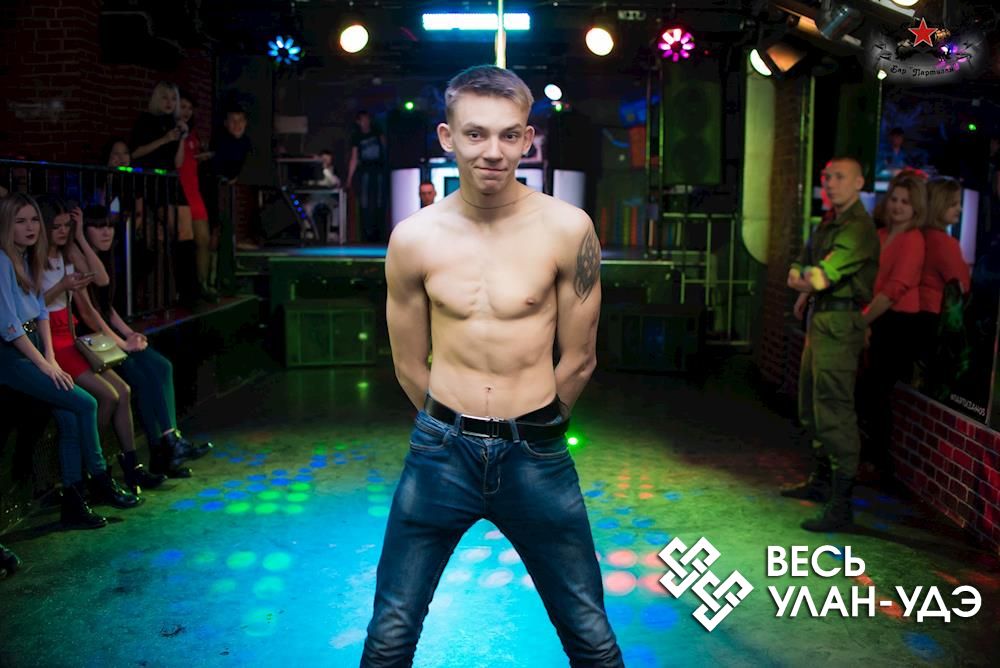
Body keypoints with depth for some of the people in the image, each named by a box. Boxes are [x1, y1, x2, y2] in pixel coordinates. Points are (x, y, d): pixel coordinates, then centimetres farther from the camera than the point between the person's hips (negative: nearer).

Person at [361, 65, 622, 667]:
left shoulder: (568, 229, -8)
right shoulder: (413, 239, -5)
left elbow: (579, 360, 1)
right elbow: (410, 366, 6)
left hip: (536, 457, 0)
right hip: (440, 454, 1)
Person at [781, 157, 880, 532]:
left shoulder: (858, 229, -15)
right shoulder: (828, 223, 17)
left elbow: (821, 277, -23)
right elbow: (796, 272, 16)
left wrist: (804, 279, -1)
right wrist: (808, 285, -5)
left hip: (839, 324, -11)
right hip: (819, 320, 11)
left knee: (834, 412, -12)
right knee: (811, 407, 20)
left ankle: (841, 505, -8)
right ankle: (822, 481, 35)